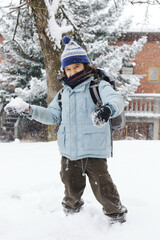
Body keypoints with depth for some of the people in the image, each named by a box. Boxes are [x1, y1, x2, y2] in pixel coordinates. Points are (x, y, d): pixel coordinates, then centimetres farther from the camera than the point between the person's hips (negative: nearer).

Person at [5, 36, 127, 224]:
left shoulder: (98, 86, -6)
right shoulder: (64, 93, 14)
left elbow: (116, 99, -23)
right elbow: (53, 115, 18)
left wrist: (108, 108, -48)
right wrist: (28, 109, 7)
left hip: (94, 150, -5)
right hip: (69, 151, 6)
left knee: (101, 186, -1)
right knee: (71, 185, 18)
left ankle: (116, 213, 24)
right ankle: (71, 207, 46)